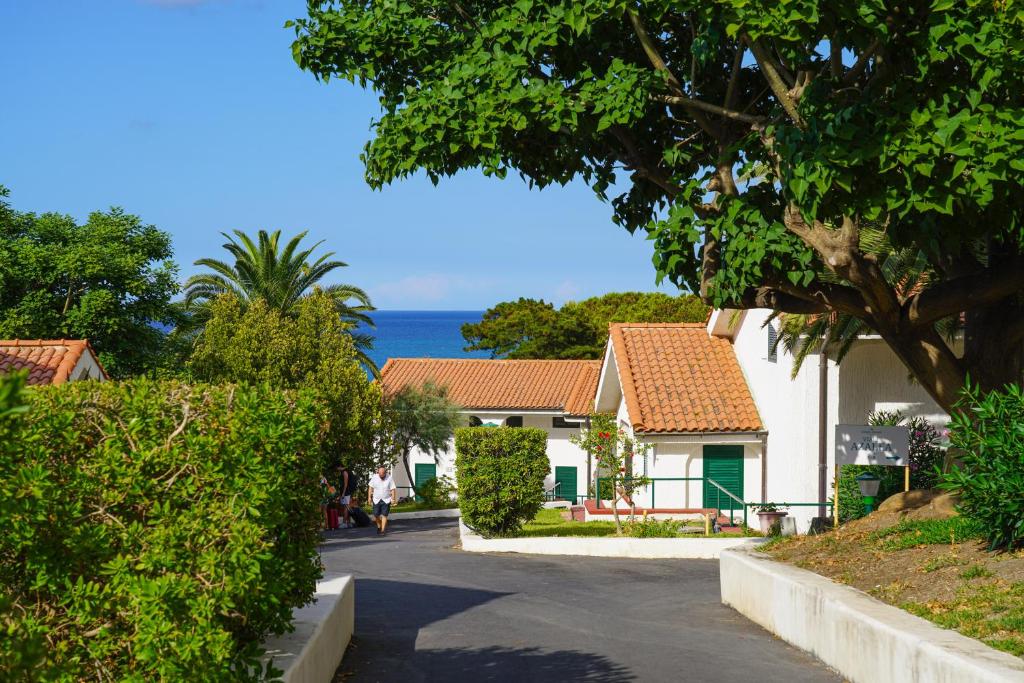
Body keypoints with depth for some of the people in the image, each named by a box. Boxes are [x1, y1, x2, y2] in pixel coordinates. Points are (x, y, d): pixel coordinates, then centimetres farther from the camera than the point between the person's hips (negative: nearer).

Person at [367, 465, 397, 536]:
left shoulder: (389, 478, -9)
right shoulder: (374, 477, -3)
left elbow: (393, 489, -8)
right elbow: (371, 487, 5)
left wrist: (393, 499, -14)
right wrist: (369, 497, 2)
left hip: (386, 500, -2)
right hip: (376, 500, 2)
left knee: (384, 515, -7)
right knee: (376, 515, 3)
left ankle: (383, 530, -3)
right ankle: (379, 527, 29)